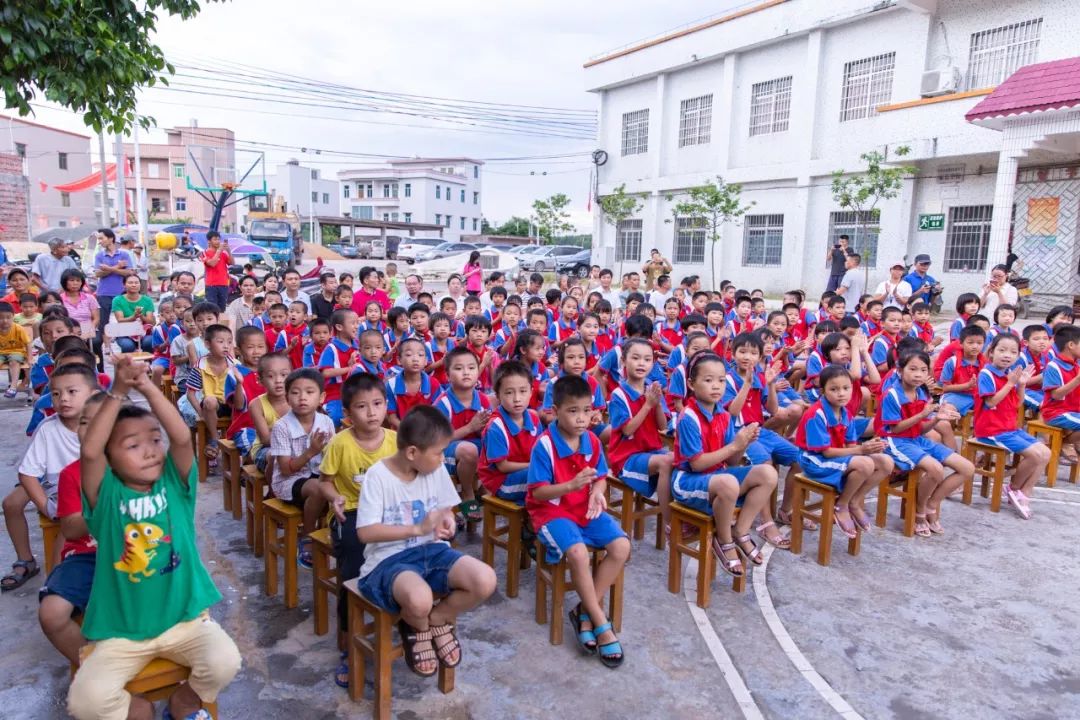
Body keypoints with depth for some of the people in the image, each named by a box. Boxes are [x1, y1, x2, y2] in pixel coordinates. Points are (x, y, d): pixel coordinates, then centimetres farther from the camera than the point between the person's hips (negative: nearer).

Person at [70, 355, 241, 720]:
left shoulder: (174, 485, -3)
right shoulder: (107, 496, -6)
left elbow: (182, 437, -20)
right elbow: (88, 451, -24)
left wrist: (148, 388, -27)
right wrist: (117, 393, -29)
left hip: (184, 618, 0)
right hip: (119, 630, 0)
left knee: (225, 661, -21)